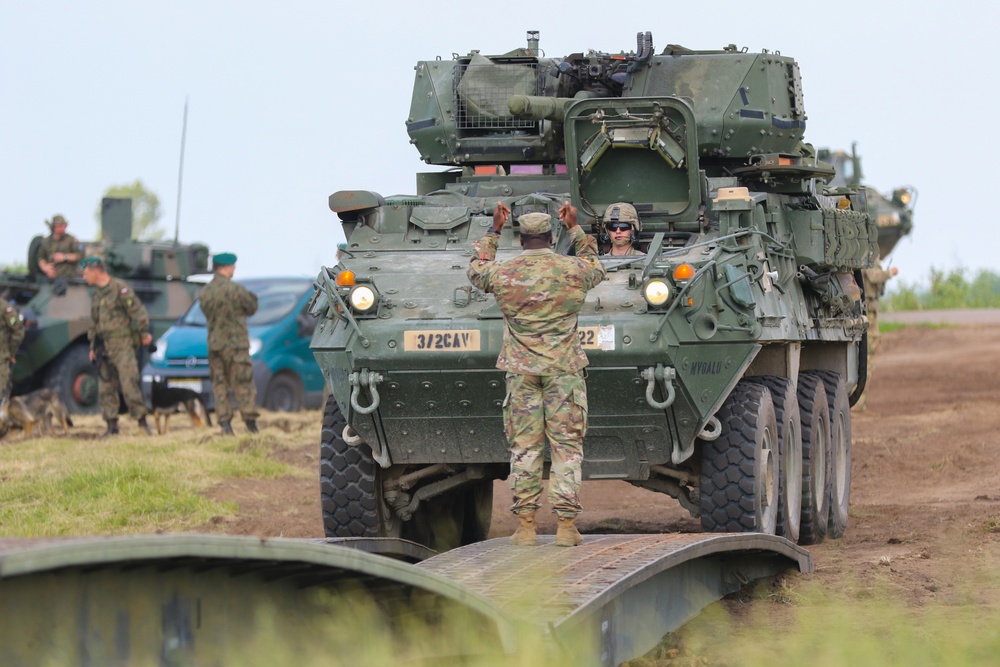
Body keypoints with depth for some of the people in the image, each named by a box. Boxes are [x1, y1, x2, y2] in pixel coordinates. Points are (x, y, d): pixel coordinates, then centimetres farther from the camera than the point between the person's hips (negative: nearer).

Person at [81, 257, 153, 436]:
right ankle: (112, 425, 9)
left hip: (122, 345, -8)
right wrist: (93, 347, 22)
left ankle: (142, 421, -7)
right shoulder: (97, 295, 17)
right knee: (105, 388, 4)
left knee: (128, 384, -12)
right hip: (104, 347, 8)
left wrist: (144, 332, -14)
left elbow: (137, 310, -11)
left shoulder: (120, 288, -7)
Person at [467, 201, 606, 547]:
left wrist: (494, 231, 27)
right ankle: (566, 524, -2)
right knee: (567, 446, 2)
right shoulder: (573, 270, -2)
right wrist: (575, 228, 30)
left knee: (524, 447, 5)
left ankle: (525, 525, 2)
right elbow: (596, 267, 23)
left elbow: (476, 269, 21)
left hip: (521, 372, 1)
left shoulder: (503, 274, -3)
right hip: (564, 370, -1)